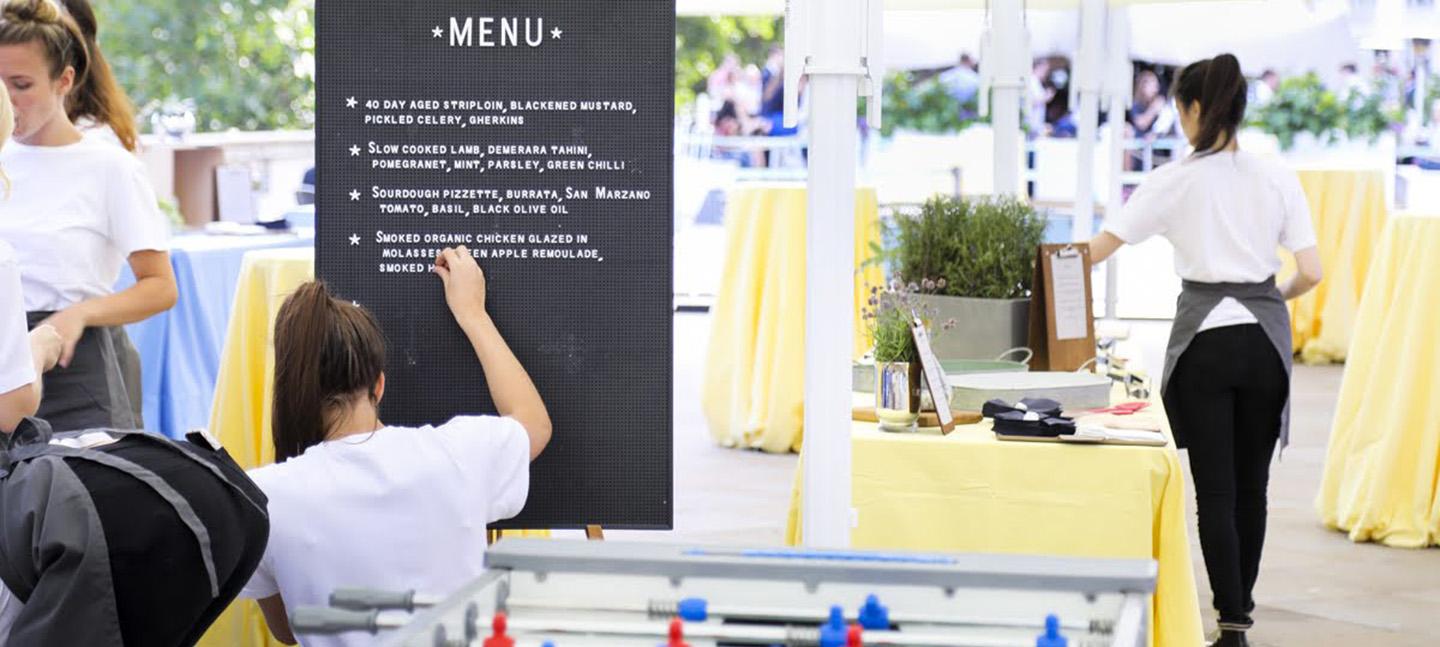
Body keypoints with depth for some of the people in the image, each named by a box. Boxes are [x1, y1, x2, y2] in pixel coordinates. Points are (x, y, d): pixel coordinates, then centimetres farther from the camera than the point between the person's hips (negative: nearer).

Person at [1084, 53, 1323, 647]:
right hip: (1264, 338, 3)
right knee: (1251, 486, 14)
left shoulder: (1174, 181, -6)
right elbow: (1311, 272, -1)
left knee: (1215, 490, -1)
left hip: (1203, 338, -3)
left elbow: (1099, 248, -7)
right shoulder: (1278, 178, 1)